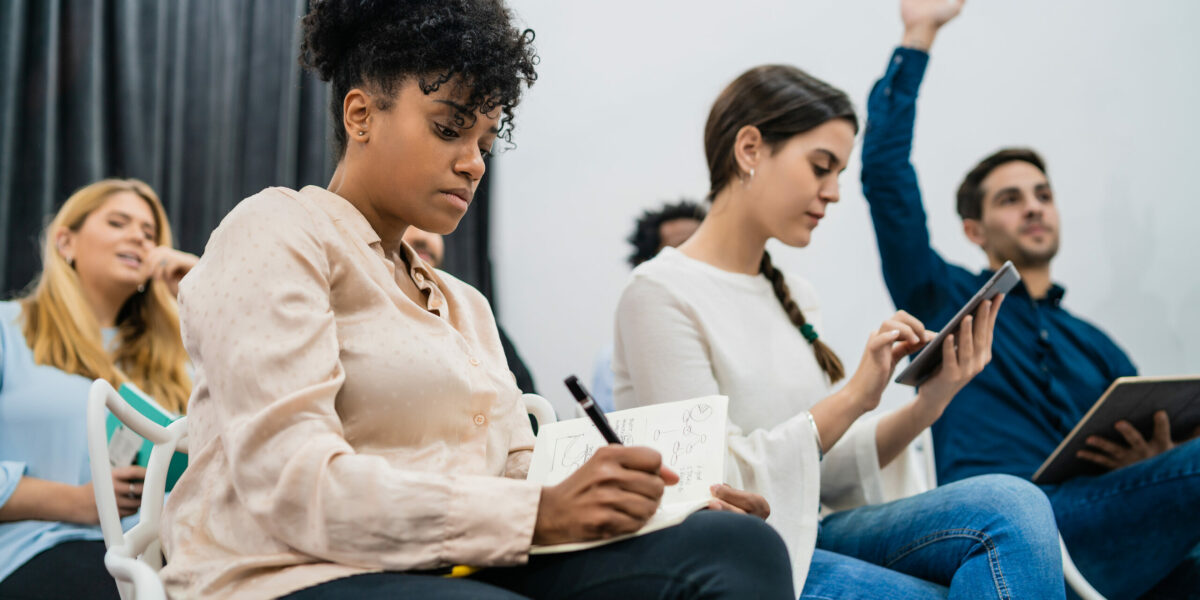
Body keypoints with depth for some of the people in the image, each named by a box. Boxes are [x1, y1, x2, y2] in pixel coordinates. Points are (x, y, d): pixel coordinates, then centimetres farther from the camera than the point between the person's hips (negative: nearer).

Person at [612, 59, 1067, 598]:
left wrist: (925, 408, -4)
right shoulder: (660, 292, -8)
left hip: (804, 542, 7)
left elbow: (822, 473, 11)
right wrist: (852, 399, -18)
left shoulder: (795, 298, 16)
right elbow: (714, 487, -15)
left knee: (1012, 506, -18)